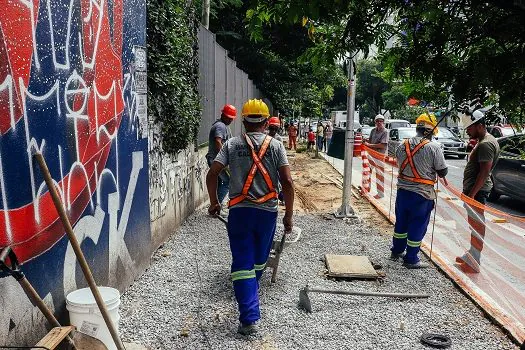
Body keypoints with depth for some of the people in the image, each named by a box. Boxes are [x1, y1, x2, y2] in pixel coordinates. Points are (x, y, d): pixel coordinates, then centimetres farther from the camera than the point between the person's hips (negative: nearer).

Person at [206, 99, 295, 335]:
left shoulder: (232, 144, 2)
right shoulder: (275, 145, 1)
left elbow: (212, 175, -4)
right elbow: (287, 182, -8)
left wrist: (214, 202, 11)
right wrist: (288, 215, 0)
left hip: (239, 210, -1)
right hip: (267, 211, 1)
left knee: (243, 263, 3)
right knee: (259, 260, 22)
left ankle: (249, 318, -1)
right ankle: (250, 295, 47)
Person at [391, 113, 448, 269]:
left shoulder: (403, 145, 0)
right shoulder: (433, 147, -16)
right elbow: (443, 171, -11)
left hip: (402, 191, 5)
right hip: (422, 194, -5)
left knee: (401, 222, 20)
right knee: (417, 226, 8)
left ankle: (397, 251, 36)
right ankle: (410, 259, 18)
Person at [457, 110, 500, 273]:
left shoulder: (485, 144, -18)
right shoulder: (484, 141, 15)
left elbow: (485, 171, -23)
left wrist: (471, 194, -24)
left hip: (477, 191, -11)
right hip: (474, 189, 11)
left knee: (477, 225, -4)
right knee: (474, 224, 18)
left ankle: (473, 263, 3)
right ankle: (472, 255, 31)